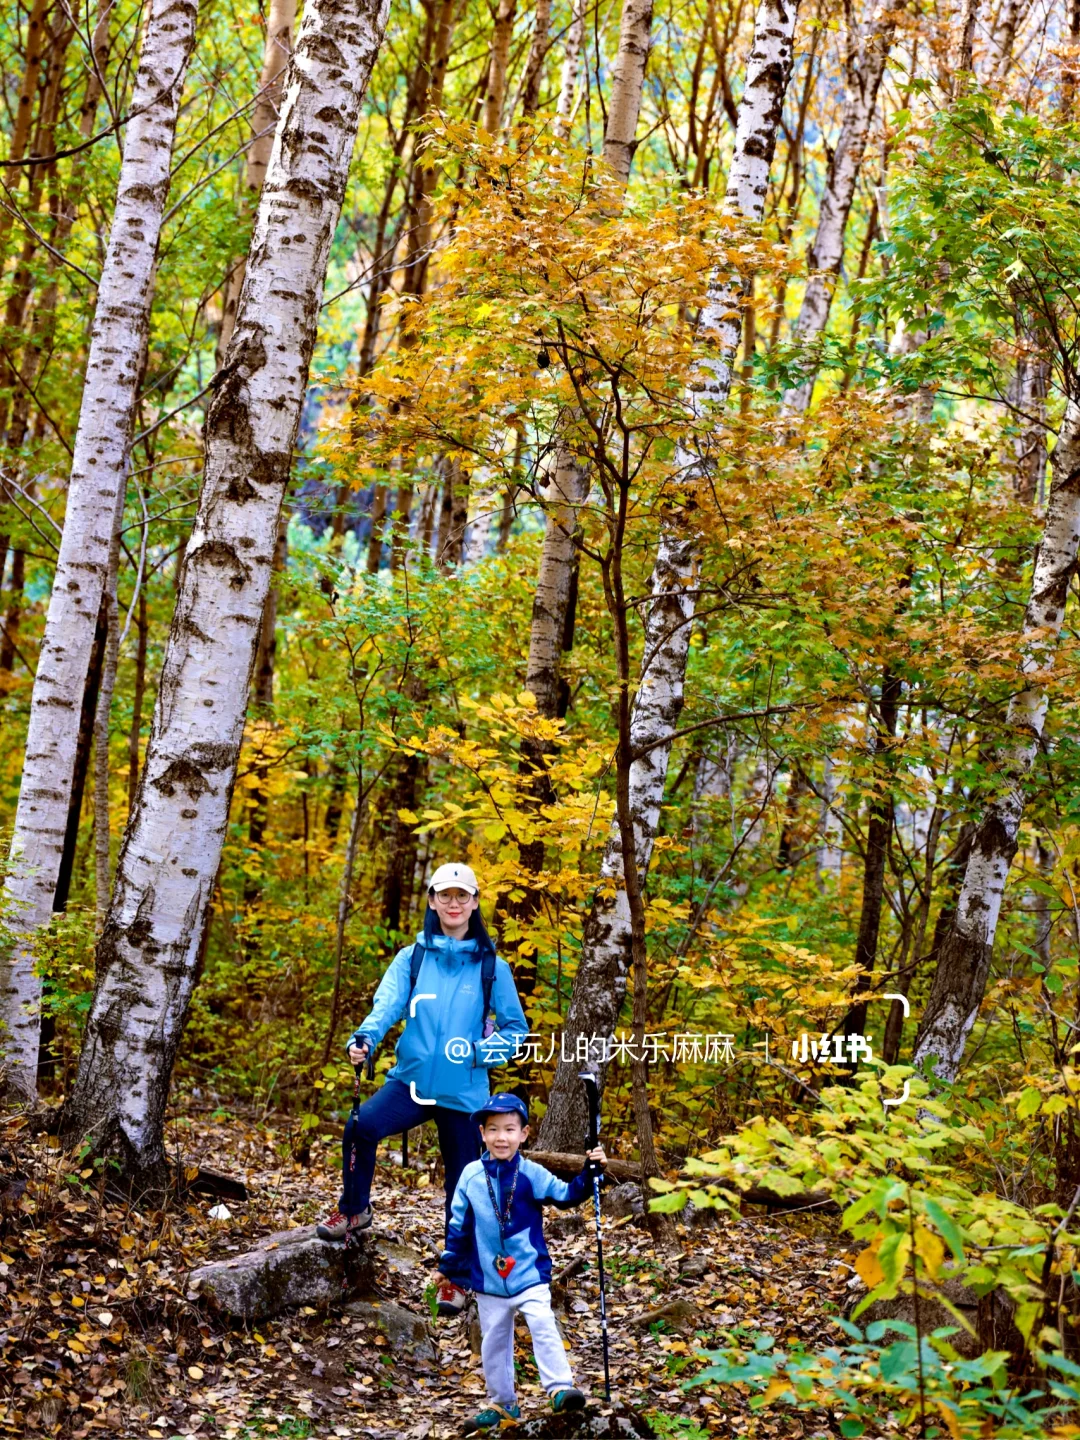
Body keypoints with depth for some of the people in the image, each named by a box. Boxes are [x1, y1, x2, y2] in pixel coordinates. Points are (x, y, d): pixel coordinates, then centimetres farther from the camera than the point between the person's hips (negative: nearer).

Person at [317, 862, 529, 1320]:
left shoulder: (492, 967, 2)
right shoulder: (411, 959, 4)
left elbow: (517, 1031, 5)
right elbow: (387, 1004, -11)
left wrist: (480, 1051, -14)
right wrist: (365, 1038, -32)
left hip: (463, 1093, 0)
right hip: (411, 1081, 0)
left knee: (462, 1185, 6)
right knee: (361, 1125, -26)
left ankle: (458, 1278, 26)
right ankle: (354, 1210, -1)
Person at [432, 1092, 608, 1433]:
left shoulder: (531, 1174, -8)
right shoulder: (471, 1176, -4)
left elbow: (567, 1196, -10)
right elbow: (459, 1226, 4)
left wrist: (590, 1171, -25)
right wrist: (447, 1266, 8)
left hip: (529, 1273, -2)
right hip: (488, 1279, 2)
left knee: (543, 1325, -22)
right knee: (493, 1342, 13)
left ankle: (560, 1389, -18)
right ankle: (501, 1404, 28)